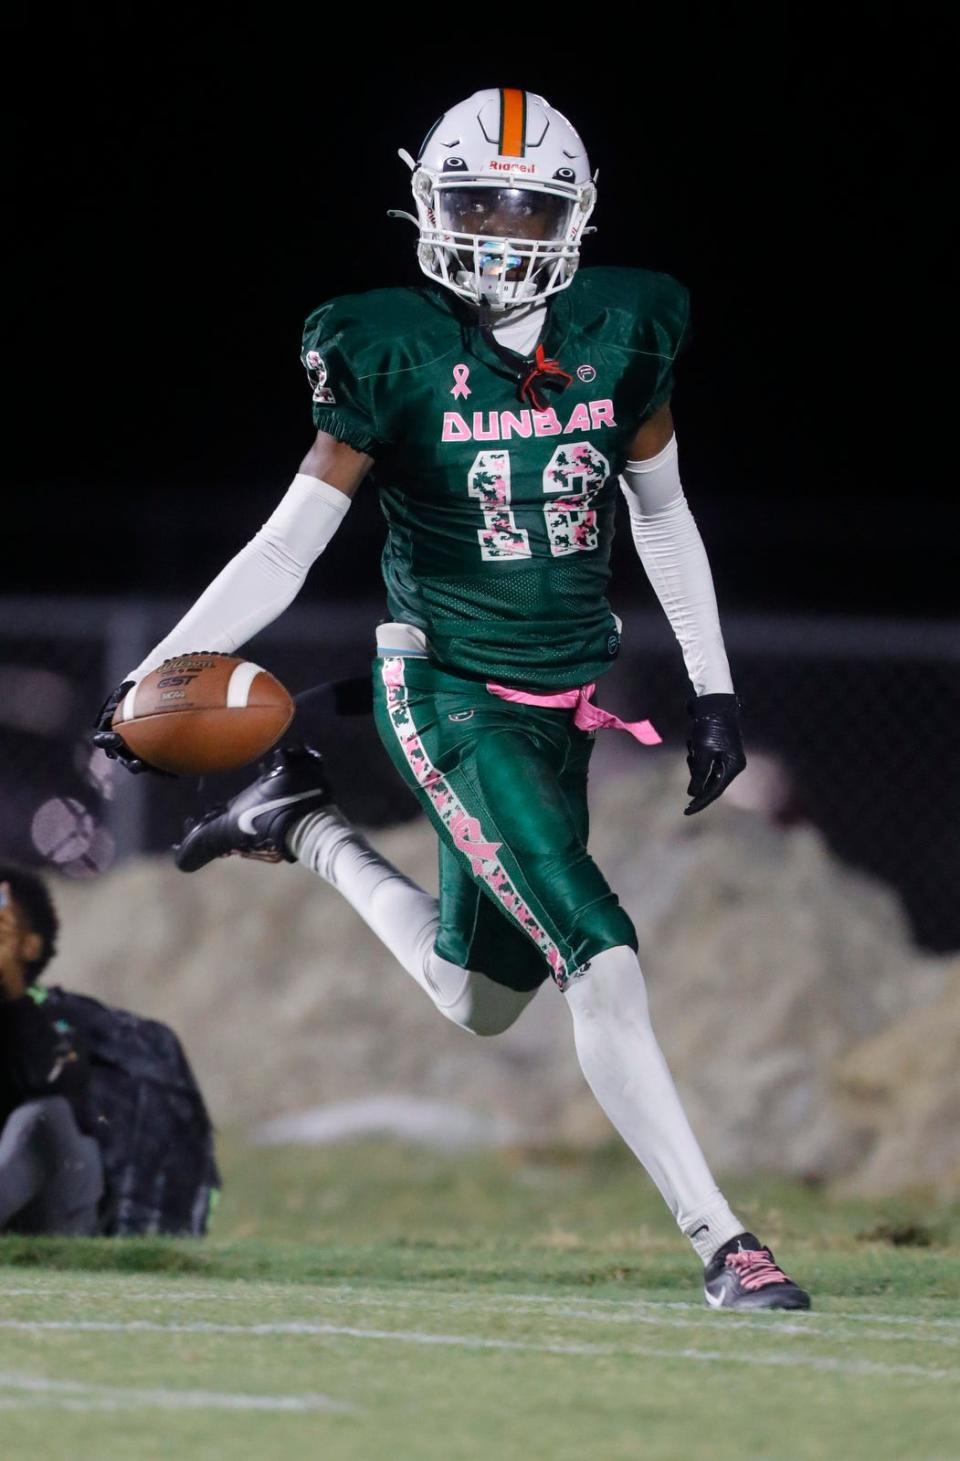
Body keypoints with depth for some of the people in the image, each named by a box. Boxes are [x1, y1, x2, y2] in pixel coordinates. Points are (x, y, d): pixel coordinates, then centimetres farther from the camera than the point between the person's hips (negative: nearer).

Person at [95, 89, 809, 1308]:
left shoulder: (620, 335, 0)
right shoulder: (397, 353, -12)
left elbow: (663, 518, 14)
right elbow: (287, 545, -9)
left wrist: (713, 686, 12)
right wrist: (156, 675, -17)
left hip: (564, 701, 6)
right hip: (447, 694, -6)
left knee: (481, 1002, 15)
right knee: (598, 957, -18)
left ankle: (304, 826, 36)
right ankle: (719, 1241, -15)